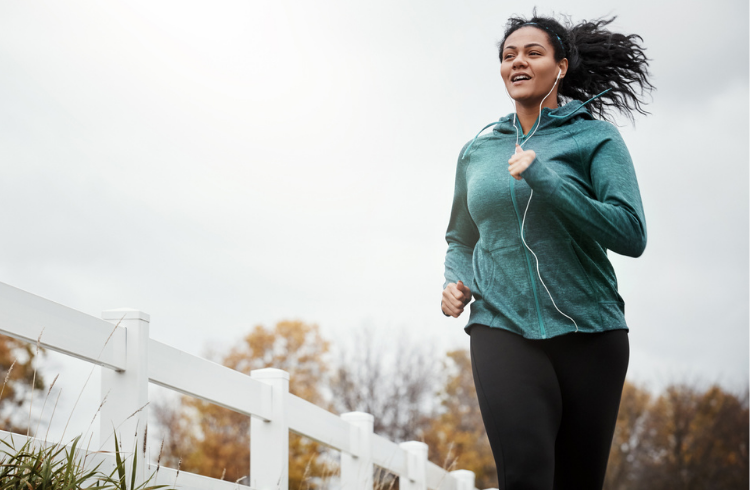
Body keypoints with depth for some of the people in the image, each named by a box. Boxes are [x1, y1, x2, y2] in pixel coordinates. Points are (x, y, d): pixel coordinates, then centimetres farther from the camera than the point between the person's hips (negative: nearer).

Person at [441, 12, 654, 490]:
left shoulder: (595, 138, 3)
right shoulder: (477, 152, 14)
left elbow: (631, 234, -10)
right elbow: (460, 238, 28)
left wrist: (544, 180, -15)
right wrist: (455, 282, 6)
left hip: (589, 330, -1)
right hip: (503, 328, 1)